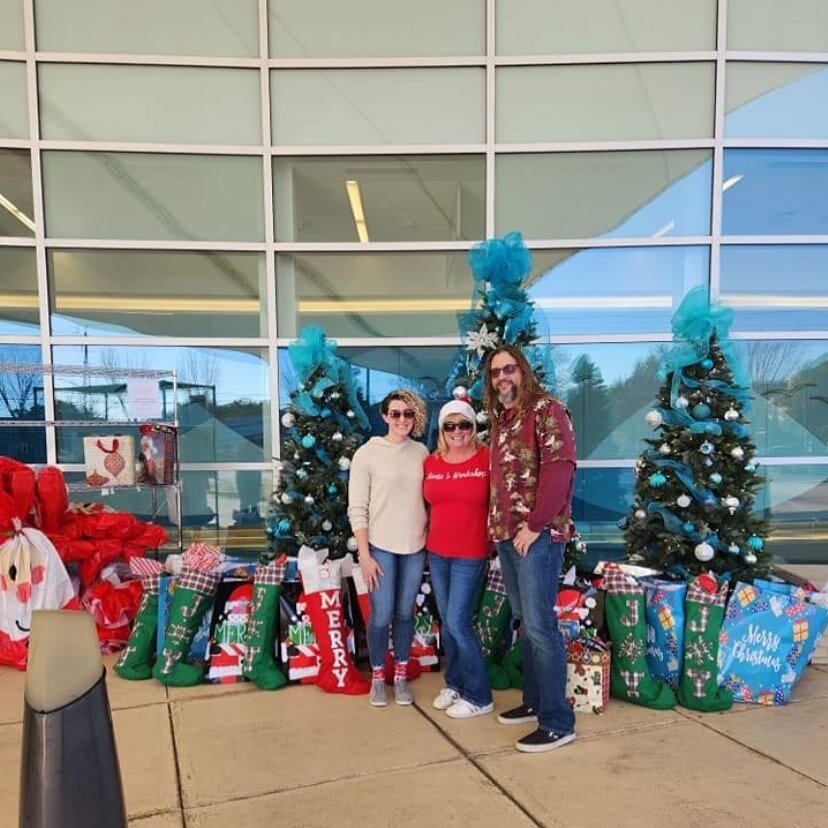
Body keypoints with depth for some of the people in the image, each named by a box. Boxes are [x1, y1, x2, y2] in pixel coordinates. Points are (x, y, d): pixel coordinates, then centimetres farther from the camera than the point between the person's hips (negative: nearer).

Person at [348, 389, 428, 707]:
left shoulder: (421, 452, 3)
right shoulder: (367, 453, -7)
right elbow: (357, 509, -8)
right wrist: (364, 555, -11)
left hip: (415, 547, 3)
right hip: (380, 547, -3)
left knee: (405, 613, 11)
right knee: (381, 616, 1)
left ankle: (401, 677, 27)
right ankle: (377, 678, 21)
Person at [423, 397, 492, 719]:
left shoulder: (487, 459, -9)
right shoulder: (431, 462, 4)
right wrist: (430, 534, 11)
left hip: (471, 555, -5)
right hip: (436, 553, 5)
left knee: (458, 622, -5)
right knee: (446, 622, 13)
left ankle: (479, 697, 12)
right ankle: (454, 683, 31)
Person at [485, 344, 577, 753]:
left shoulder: (546, 410, -7)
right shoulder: (499, 420, 17)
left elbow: (559, 469, -17)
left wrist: (535, 525, -19)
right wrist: (497, 525, 12)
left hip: (538, 536, -8)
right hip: (505, 536, 8)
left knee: (539, 626, -6)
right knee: (524, 623, 16)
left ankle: (558, 722, 4)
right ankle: (534, 701, 29)